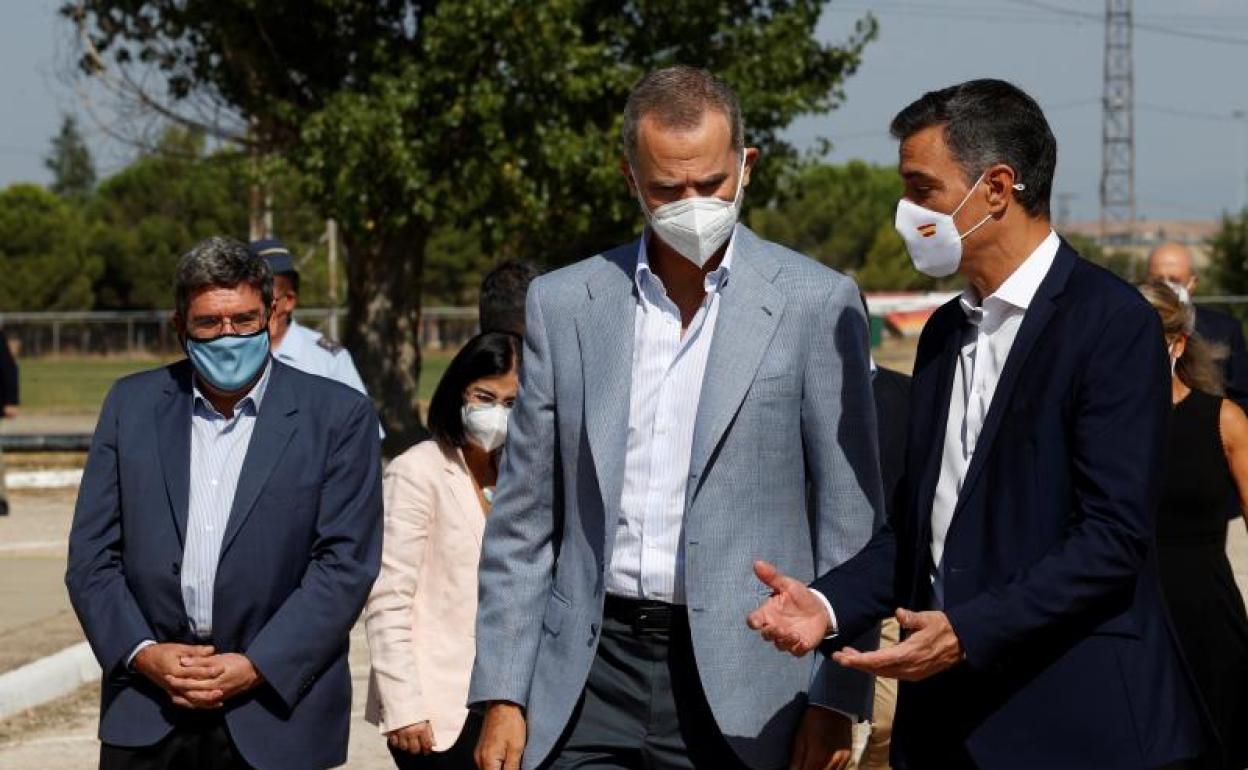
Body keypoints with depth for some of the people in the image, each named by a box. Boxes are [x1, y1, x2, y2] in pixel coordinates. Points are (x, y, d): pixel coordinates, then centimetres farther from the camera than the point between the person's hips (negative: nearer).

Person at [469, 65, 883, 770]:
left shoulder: (817, 305, -1)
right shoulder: (564, 303, 8)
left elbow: (850, 520, -1)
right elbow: (524, 522, 10)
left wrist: (835, 698, -6)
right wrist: (502, 694, 4)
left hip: (738, 689, -2)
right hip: (589, 677, 2)